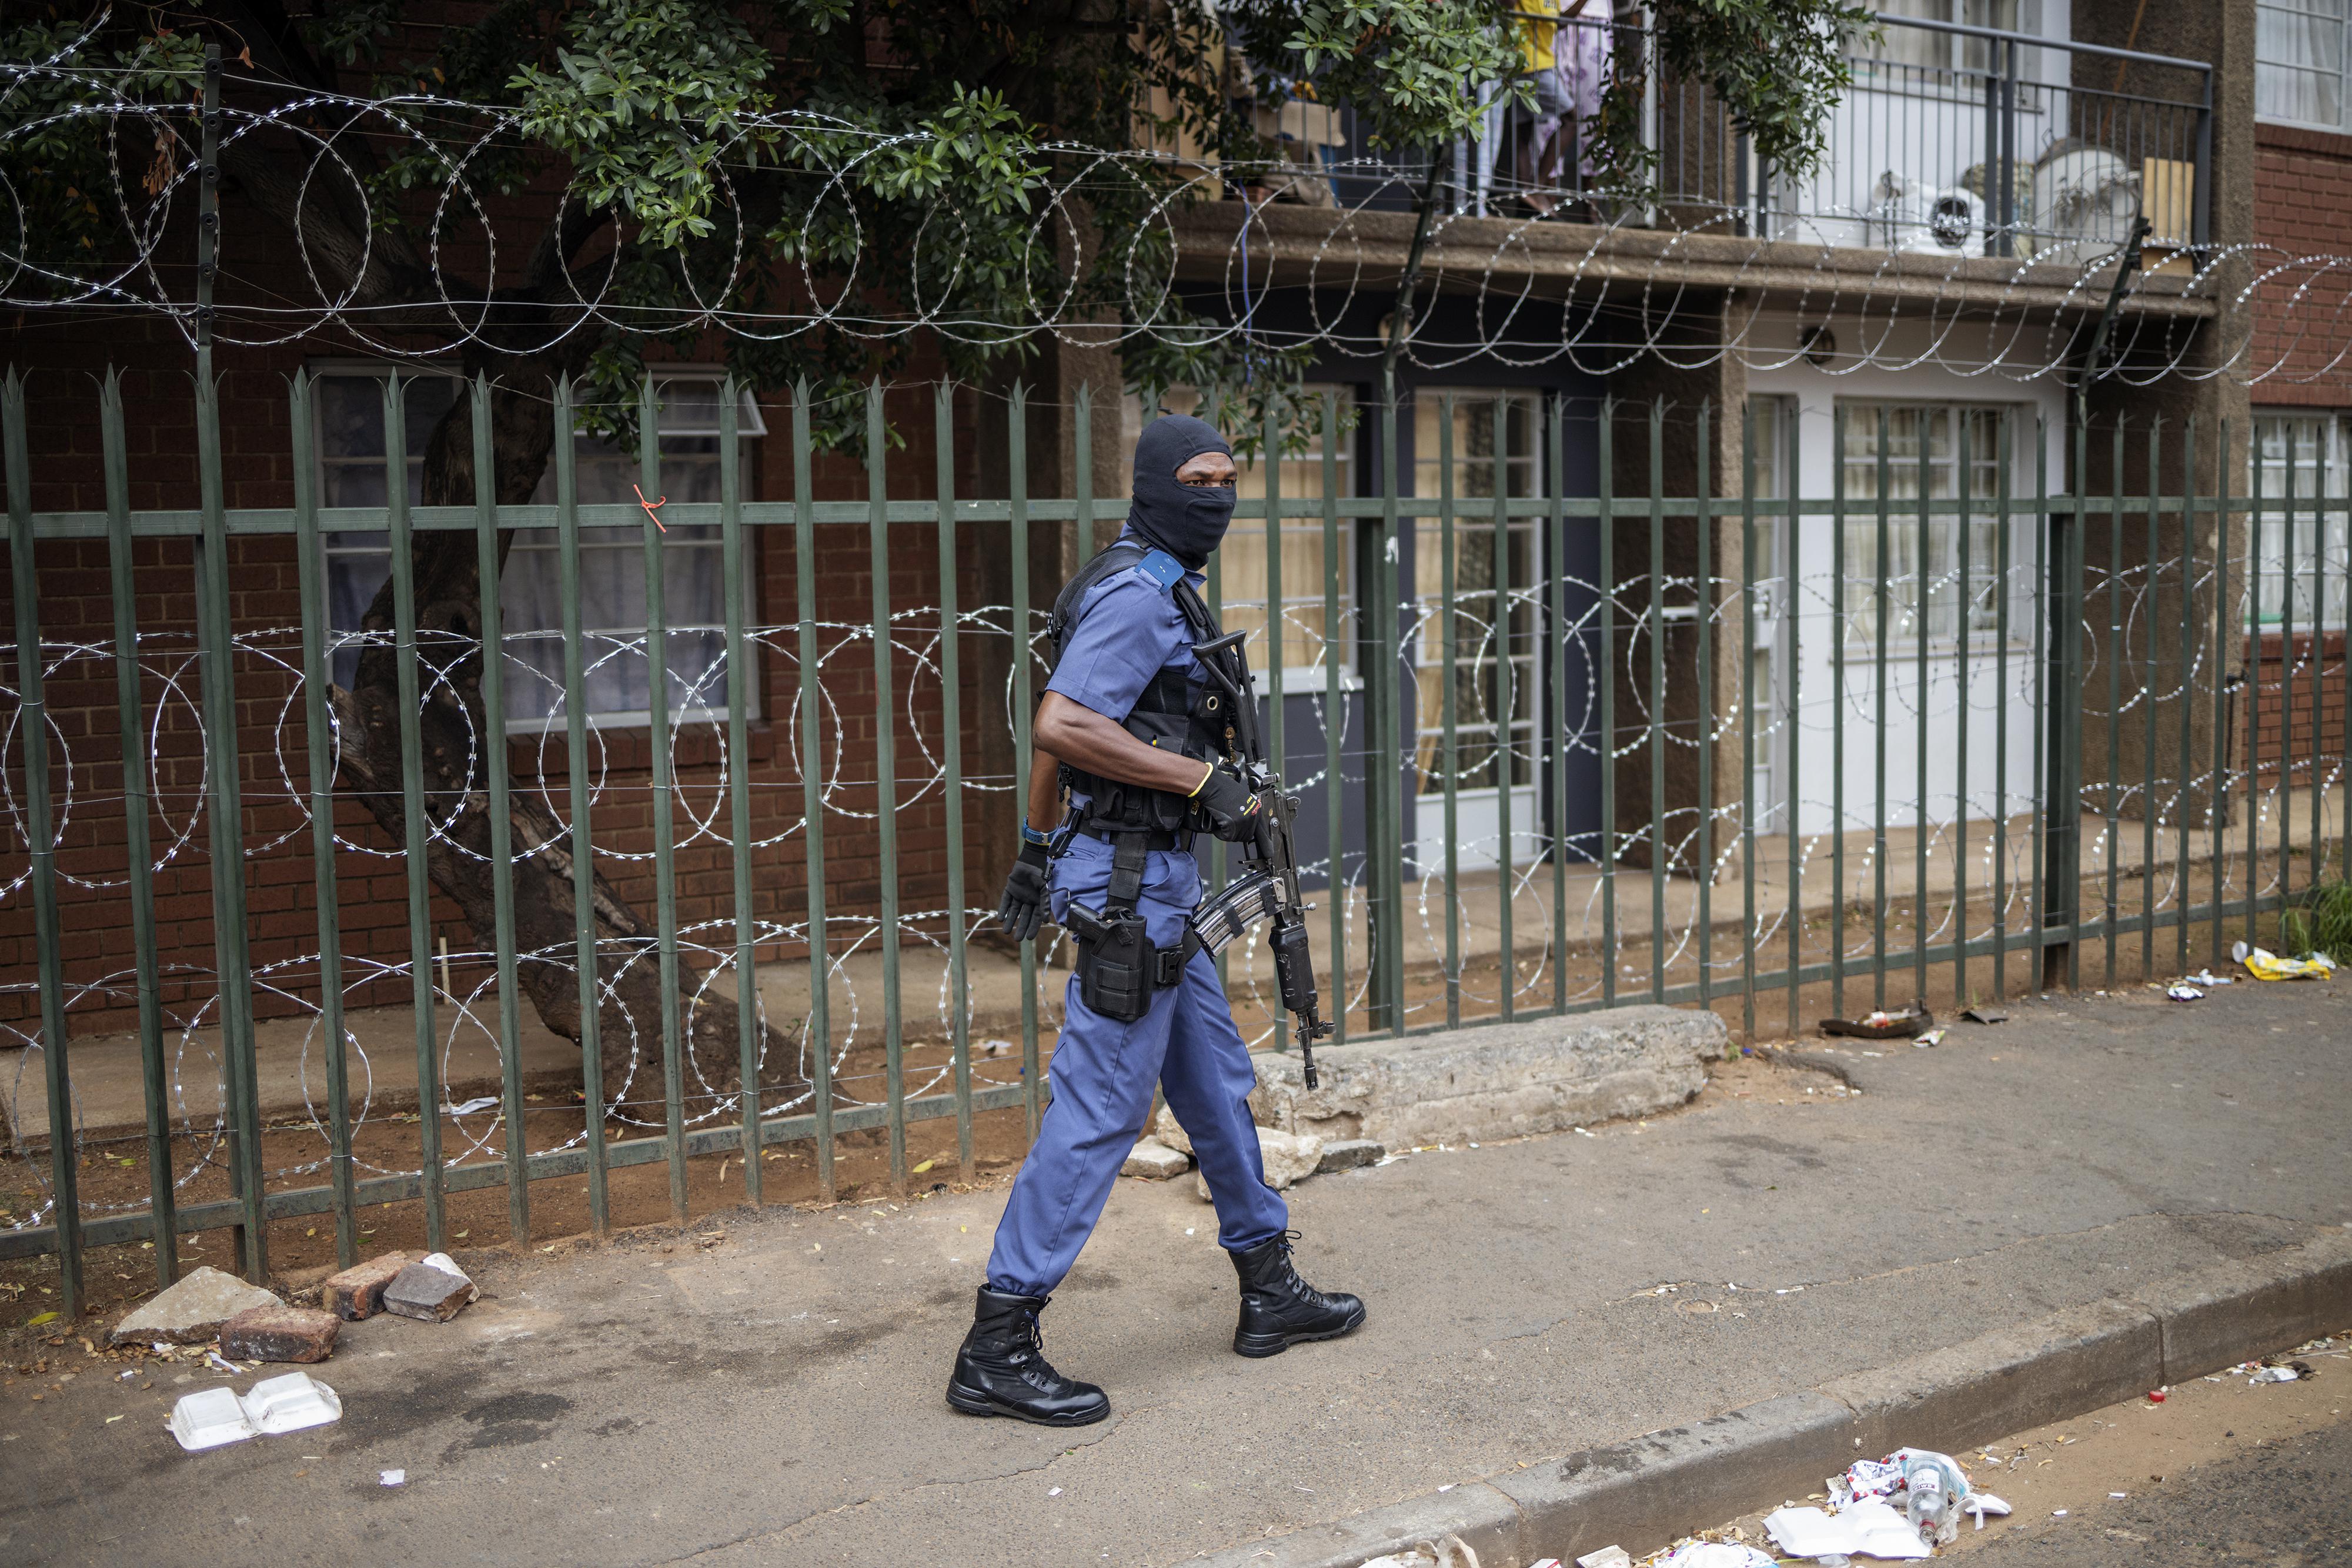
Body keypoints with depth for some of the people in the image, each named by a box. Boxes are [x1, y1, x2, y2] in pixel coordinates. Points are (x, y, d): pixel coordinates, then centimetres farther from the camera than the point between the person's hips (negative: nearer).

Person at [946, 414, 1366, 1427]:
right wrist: (1202, 780, -22)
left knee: (1216, 1082, 18)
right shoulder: (1138, 594, -15)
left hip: (1156, 881, 11)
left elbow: (1061, 736, 21)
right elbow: (1060, 727, -25)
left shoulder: (1159, 590, 17)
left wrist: (1038, 852, 24)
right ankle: (998, 1349, 2)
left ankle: (1269, 1289, 32)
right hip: (1129, 882, -11)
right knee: (1100, 1109, -6)